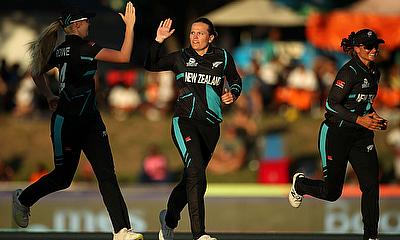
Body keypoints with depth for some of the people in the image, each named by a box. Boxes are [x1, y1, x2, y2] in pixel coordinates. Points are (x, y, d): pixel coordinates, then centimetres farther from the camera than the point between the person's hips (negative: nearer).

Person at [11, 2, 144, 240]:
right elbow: (124, 56, -21)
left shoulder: (60, 51, 9)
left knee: (107, 174, -2)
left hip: (90, 118, 9)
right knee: (63, 176, 7)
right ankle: (23, 198, 33)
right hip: (67, 121, -9)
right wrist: (130, 26, -16)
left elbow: (37, 73, 23)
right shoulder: (84, 47, -16)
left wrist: (50, 97, 28)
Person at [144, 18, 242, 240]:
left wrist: (232, 94, 1)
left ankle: (169, 218, 39)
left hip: (211, 127, 3)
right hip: (185, 122, -3)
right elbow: (149, 66, 1)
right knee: (196, 172, -22)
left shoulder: (223, 58, 8)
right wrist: (159, 40, -8)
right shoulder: (181, 58, 4)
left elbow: (236, 81, 22)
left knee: (192, 178, 11)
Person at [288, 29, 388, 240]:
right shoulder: (349, 72, -17)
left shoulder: (374, 73, 10)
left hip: (362, 135, 7)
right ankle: (300, 184, 35)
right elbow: (331, 104, -21)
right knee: (332, 192, 2)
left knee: (371, 185, -8)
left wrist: (374, 118, 6)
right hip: (336, 133, -7)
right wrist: (359, 119, -26)